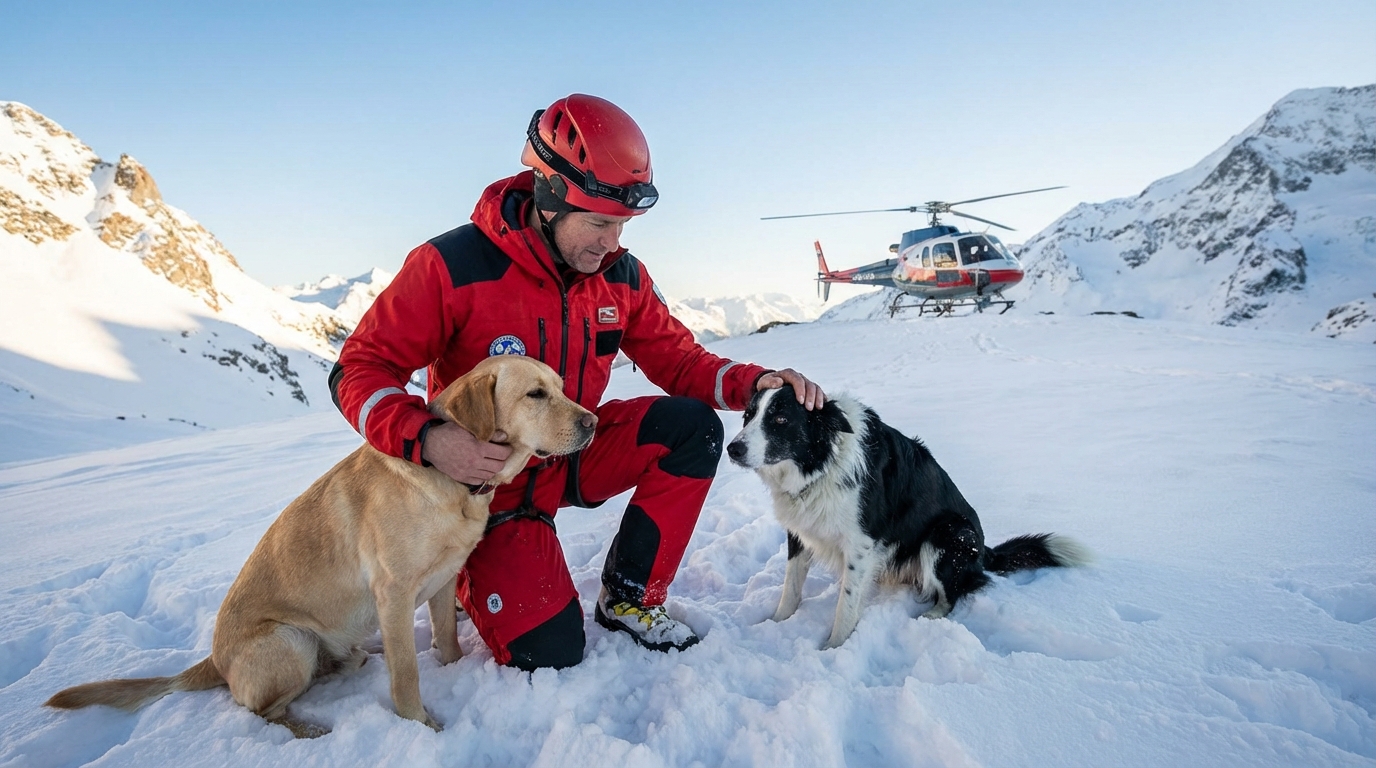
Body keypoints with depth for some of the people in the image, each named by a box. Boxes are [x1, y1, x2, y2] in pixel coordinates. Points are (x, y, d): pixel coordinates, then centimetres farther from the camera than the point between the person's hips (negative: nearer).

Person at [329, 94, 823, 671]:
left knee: (694, 426, -18)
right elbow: (359, 370, -17)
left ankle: (628, 599, -3)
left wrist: (753, 382, -20)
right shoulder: (453, 266, -20)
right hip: (489, 477, -4)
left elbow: (678, 360, 0)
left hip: (575, 458, 5)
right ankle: (474, 573, 20)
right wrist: (427, 439, -36)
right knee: (550, 652, -14)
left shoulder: (622, 277, -5)